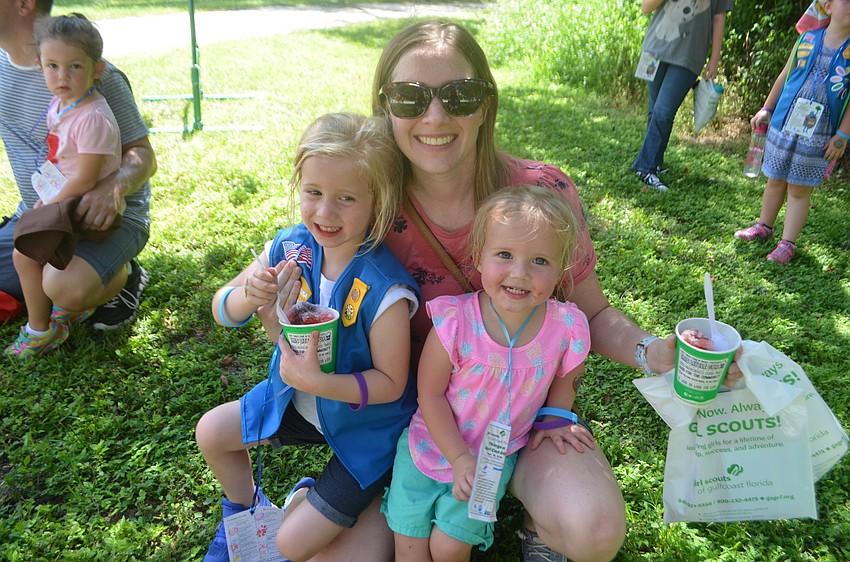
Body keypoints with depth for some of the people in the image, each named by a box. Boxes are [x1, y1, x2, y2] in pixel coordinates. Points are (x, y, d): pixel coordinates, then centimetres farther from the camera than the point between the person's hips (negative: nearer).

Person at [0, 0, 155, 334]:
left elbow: (143, 155, -18)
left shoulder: (99, 77, -18)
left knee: (65, 288, -34)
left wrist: (116, 185, -38)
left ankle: (124, 276, -1)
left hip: (104, 217, -7)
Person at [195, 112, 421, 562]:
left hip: (365, 423, -5)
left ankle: (306, 504, 32)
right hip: (299, 400, 6)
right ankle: (245, 509, 41)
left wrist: (316, 382, -35)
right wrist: (248, 297, -28)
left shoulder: (383, 290, -32)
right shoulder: (289, 248, -14)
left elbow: (390, 383, -24)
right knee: (210, 433, 14)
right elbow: (221, 310, -5)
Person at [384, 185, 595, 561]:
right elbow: (431, 393, -14)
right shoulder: (455, 319, -24)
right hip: (431, 445, 0)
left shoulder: (565, 328, -18)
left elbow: (565, 379, 6)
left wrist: (555, 418, -8)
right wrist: (459, 457, -14)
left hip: (495, 458, 1)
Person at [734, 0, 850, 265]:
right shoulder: (807, 39, 1)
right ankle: (764, 226, 32)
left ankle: (787, 244, 10)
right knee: (776, 180, 14)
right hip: (784, 123, 2)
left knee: (799, 189, 3)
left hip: (818, 135, -2)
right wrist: (766, 109, 14)